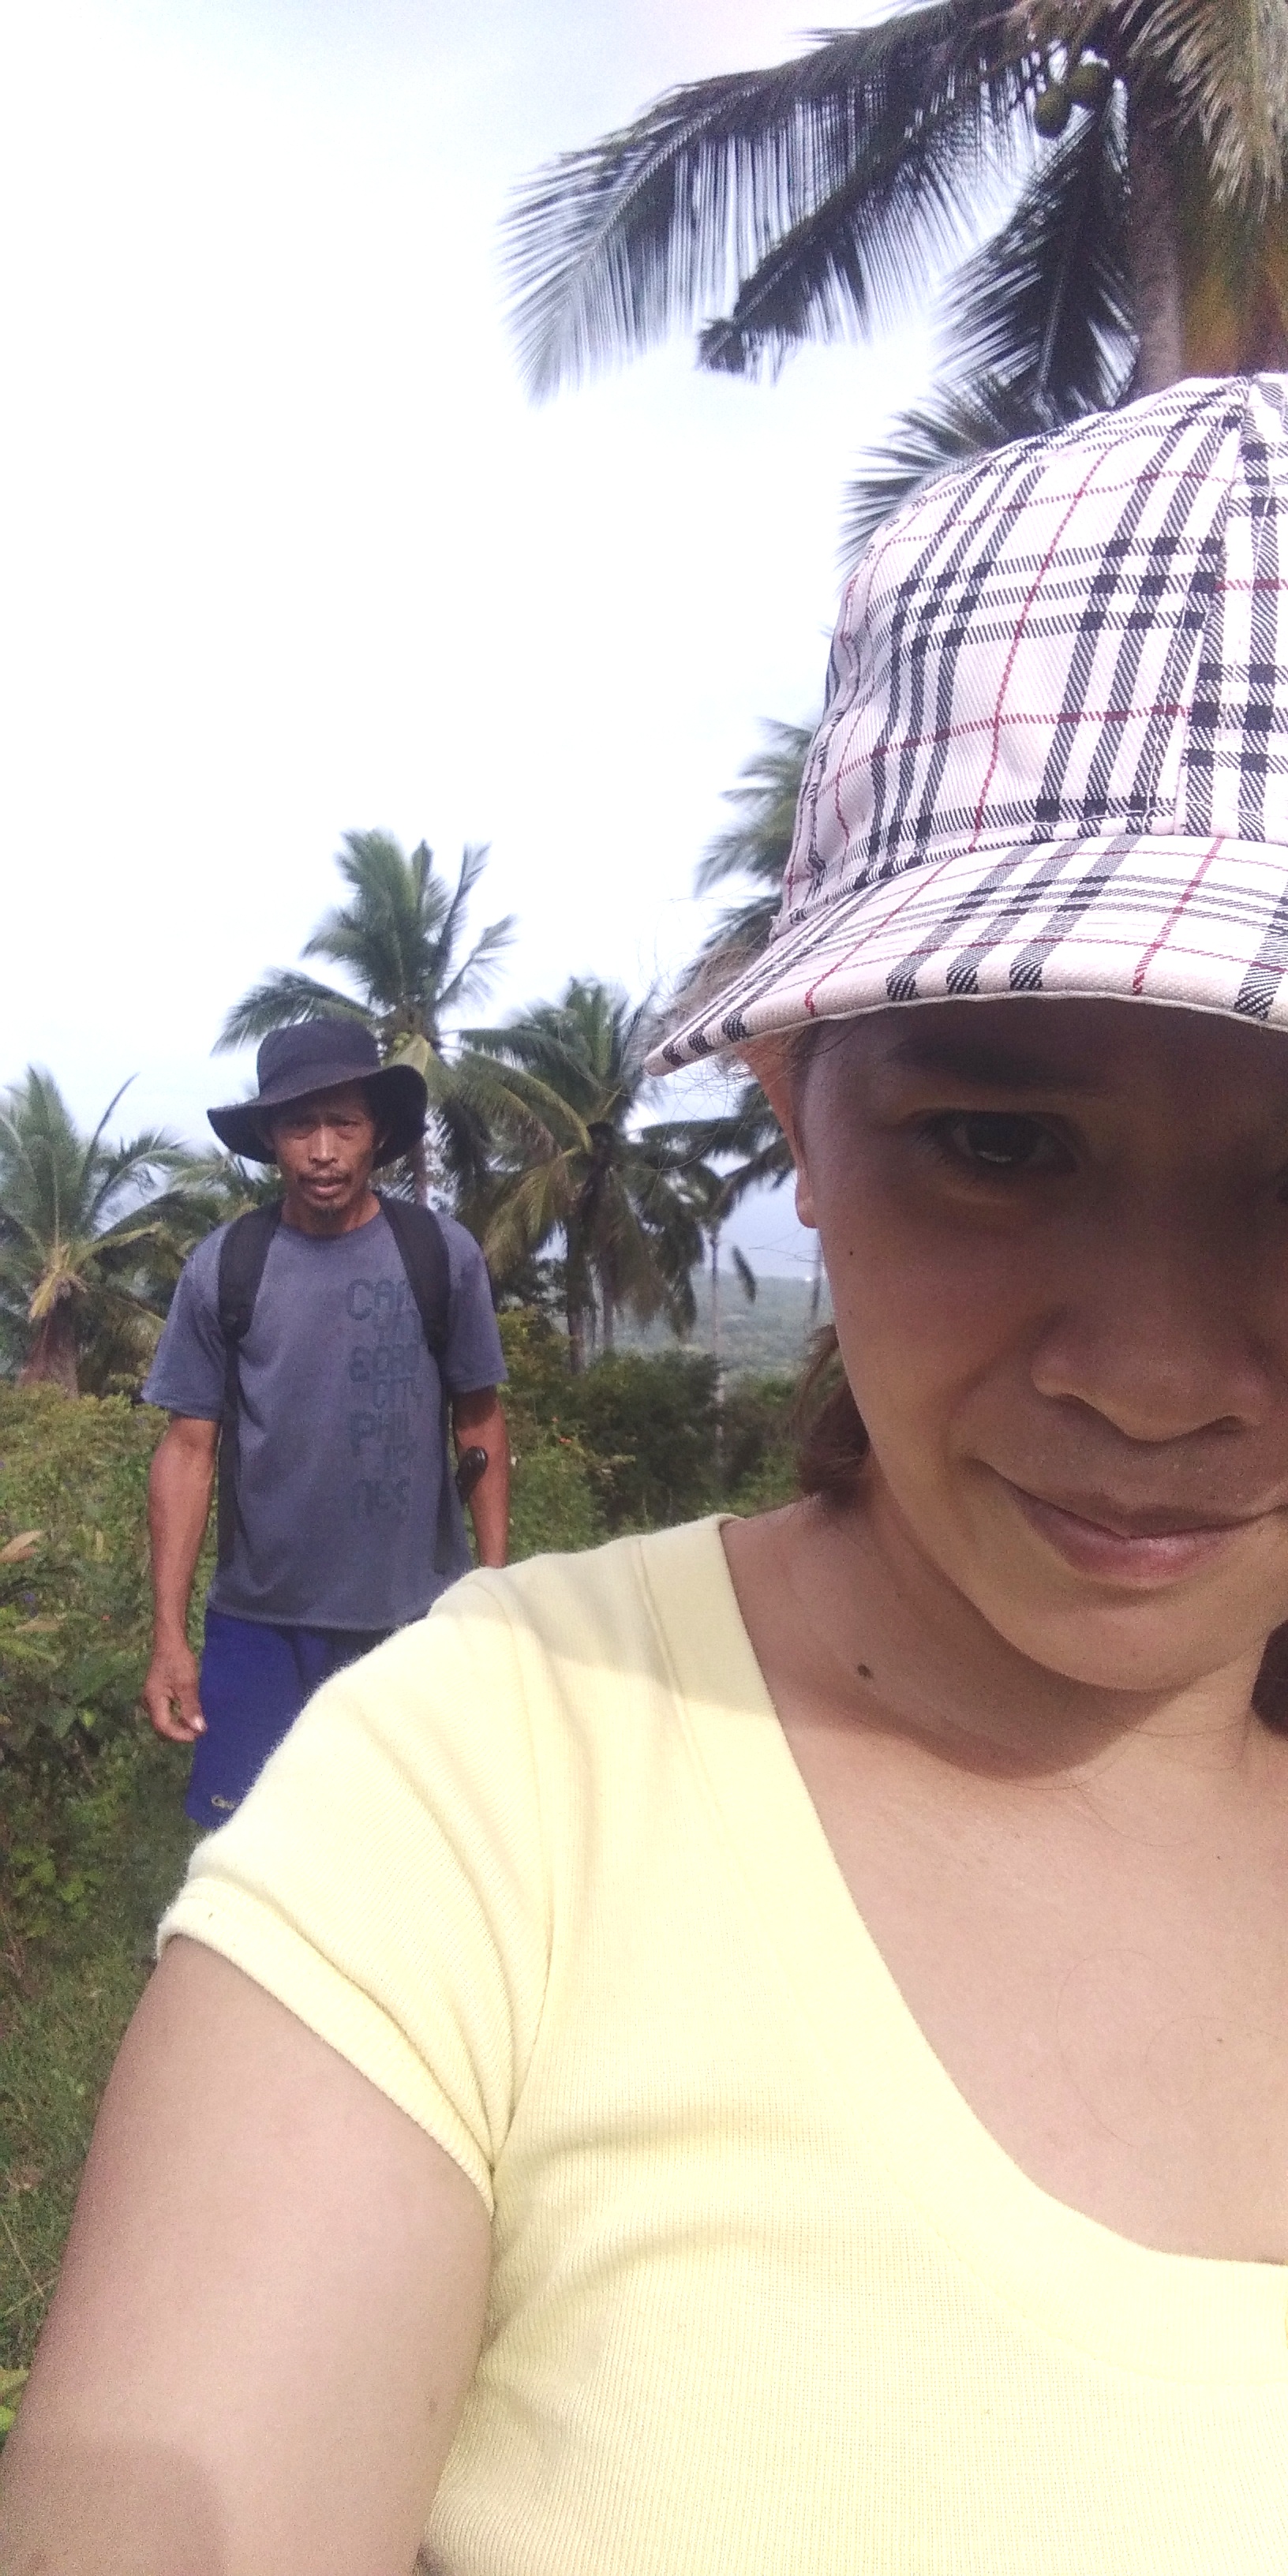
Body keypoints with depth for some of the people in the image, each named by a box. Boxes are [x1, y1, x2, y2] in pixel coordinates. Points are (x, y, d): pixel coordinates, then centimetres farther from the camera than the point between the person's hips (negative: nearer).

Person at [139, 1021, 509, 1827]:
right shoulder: (223, 1267, -3)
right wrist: (170, 1632, -5)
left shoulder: (442, 1253, -4)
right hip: (262, 1622, 1)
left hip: (419, 1617, 0)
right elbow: (190, 1446, -1)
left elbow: (481, 1423, 3)